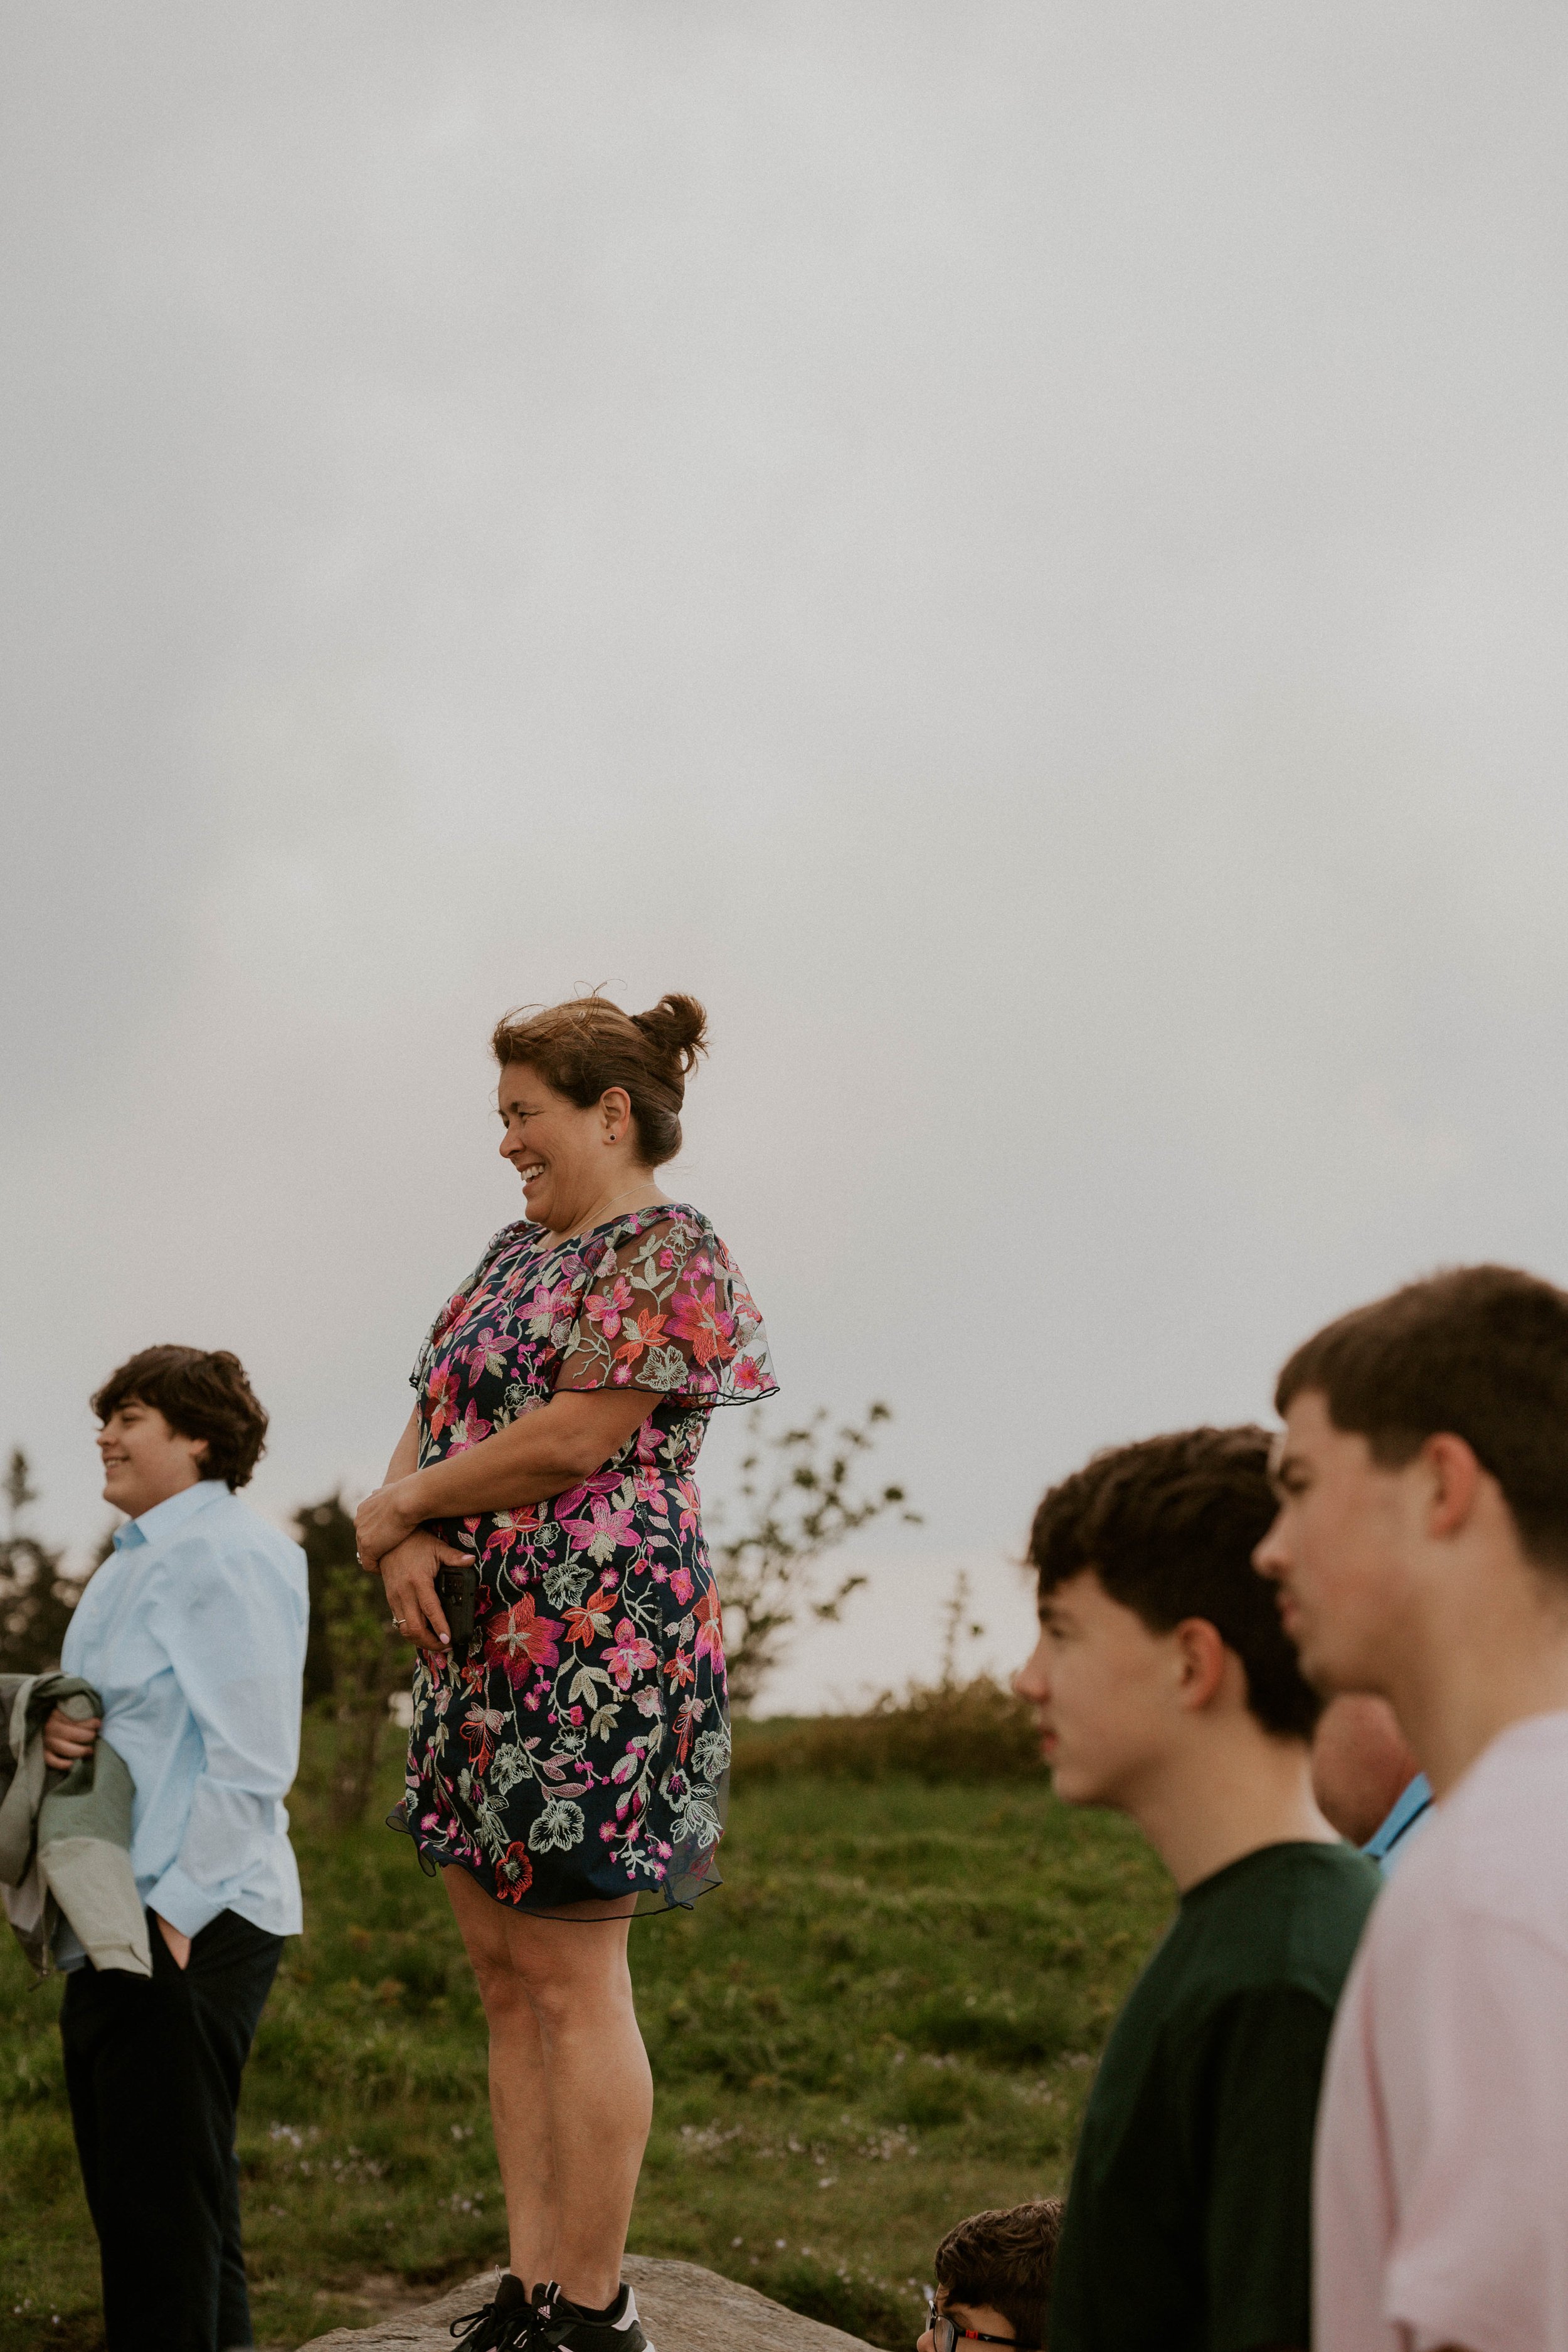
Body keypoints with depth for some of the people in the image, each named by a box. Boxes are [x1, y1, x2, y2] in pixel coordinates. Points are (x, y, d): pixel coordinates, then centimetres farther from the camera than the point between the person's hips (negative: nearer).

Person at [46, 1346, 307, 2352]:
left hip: (190, 1926, -10)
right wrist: (57, 1729, -1)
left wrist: (178, 1906, -20)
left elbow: (251, 1760, -18)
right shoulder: (134, 1562, 18)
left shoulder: (227, 1554, -12)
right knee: (130, 2197, 14)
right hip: (115, 1922, 10)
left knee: (162, 2205, -6)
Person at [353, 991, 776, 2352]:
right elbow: (435, 1408, 15)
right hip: (481, 1647, 9)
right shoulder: (519, 1248, 19)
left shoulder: (669, 1254, -8)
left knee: (569, 1979, -8)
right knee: (506, 1974, 9)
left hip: (597, 1641, -9)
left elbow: (573, 1438, -17)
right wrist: (401, 1537, -6)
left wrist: (398, 1507, -6)